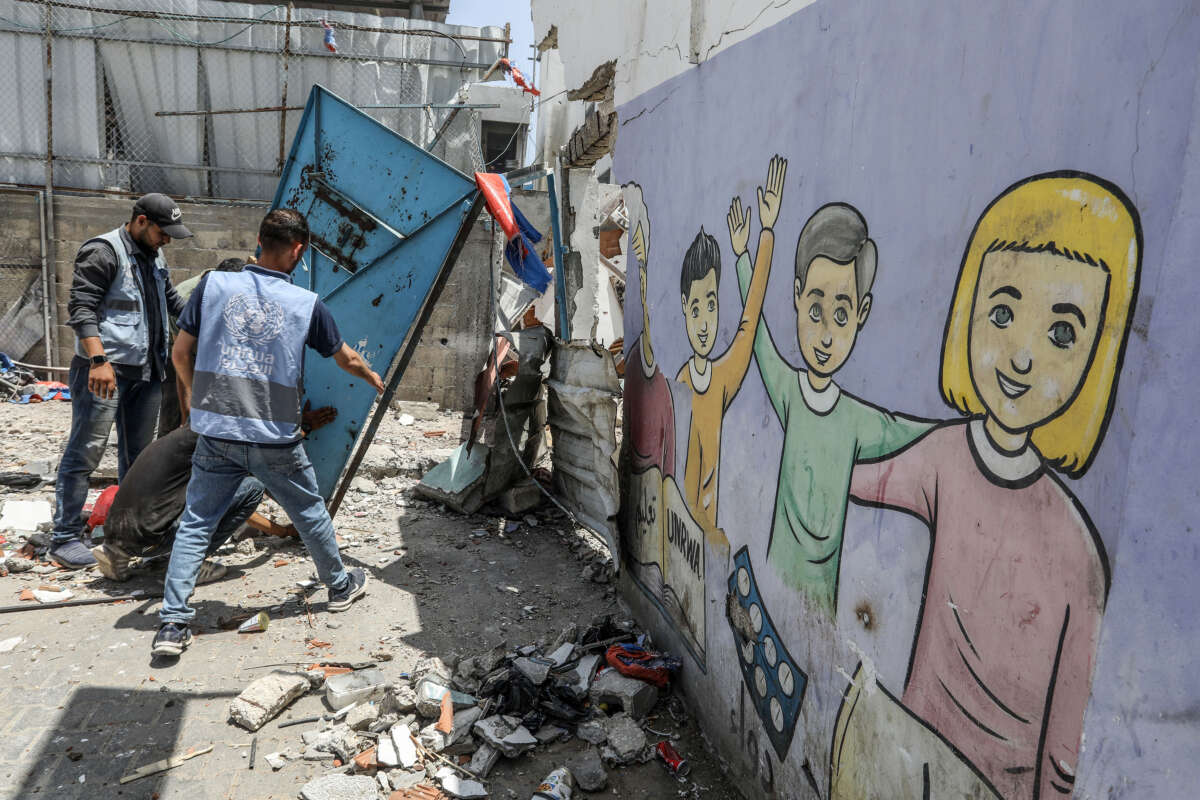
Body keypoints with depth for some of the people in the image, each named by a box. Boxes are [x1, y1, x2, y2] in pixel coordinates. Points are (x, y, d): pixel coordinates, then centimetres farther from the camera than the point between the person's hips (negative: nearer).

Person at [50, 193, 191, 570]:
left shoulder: (154, 257, 17)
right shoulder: (102, 252, -10)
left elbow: (172, 301, 28)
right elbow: (80, 308, -17)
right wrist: (99, 360, -26)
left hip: (146, 372, 8)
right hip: (104, 370, -8)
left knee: (137, 454, 14)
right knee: (85, 453, -4)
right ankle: (65, 537, 4)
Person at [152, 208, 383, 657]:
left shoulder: (213, 285, -1)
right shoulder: (307, 304, -4)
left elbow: (180, 353, 6)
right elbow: (346, 359, 11)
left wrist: (193, 392, 26)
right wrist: (373, 378, 33)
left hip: (216, 433, 2)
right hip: (274, 439, -1)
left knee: (196, 522, 12)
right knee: (310, 513, 18)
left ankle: (172, 624, 8)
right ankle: (340, 586, 36)